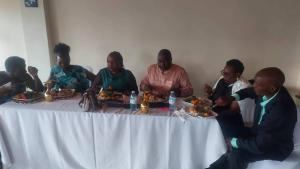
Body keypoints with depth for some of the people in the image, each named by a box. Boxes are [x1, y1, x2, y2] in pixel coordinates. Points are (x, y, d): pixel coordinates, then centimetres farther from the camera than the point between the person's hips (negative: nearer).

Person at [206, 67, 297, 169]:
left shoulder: (281, 113, -37)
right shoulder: (267, 91, -16)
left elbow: (259, 146, -30)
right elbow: (249, 91, 8)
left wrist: (235, 142, -17)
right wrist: (231, 98, -10)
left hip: (277, 148, -8)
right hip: (262, 133, 8)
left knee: (237, 153, -26)